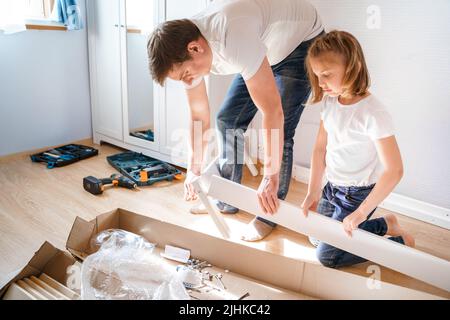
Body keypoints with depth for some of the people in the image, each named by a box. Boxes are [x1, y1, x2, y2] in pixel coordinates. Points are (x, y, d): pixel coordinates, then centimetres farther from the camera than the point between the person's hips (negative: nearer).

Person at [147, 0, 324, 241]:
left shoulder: (234, 39, -43)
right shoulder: (184, 52, -17)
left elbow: (272, 112, -42)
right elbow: (199, 115, -5)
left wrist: (270, 178, -37)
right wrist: (194, 170, -3)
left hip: (302, 41, -7)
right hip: (267, 50, 7)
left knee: (280, 130, -16)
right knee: (228, 120, 3)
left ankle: (268, 215, 2)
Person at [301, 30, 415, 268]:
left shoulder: (373, 112, -27)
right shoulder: (329, 101, -6)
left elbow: (394, 170, -28)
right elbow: (320, 148, 0)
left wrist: (361, 212, -24)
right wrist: (313, 192, -3)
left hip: (358, 193, -8)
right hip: (333, 187, 8)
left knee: (327, 256, -1)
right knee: (316, 237, 21)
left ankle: (401, 243, 12)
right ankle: (386, 224, 30)